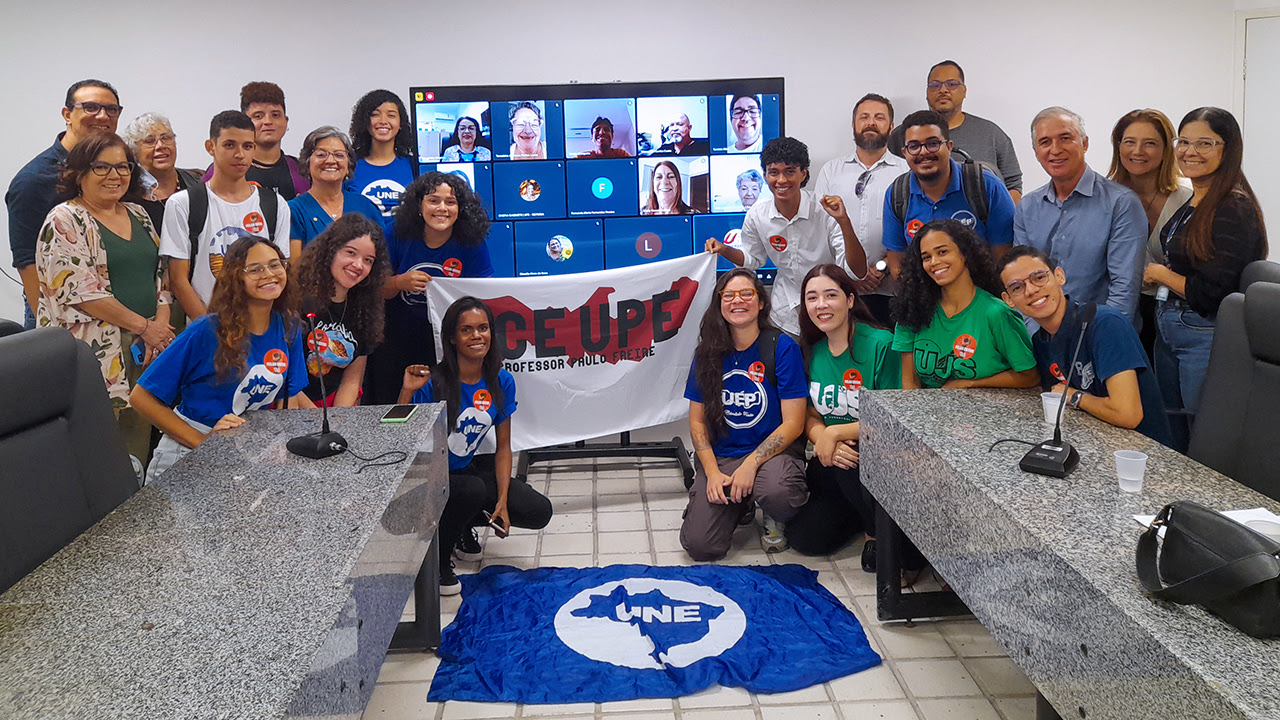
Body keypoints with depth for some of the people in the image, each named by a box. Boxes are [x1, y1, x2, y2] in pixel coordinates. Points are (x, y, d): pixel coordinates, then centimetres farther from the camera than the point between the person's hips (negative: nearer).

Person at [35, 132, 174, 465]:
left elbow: (161, 276, 14)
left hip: (144, 349, 6)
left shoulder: (138, 214, 16)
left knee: (139, 440, 8)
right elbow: (81, 292, -14)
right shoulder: (66, 221, -5)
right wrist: (144, 326, -13)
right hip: (96, 354, -6)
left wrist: (161, 326, -2)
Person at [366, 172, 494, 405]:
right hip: (396, 338, 1)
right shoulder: (400, 236, -7)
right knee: (385, 404, 7)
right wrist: (400, 282, -21)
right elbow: (378, 291, -1)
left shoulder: (471, 244, -9)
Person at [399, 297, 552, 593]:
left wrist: (502, 500, -9)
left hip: (468, 467, 5)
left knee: (539, 511, -9)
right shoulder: (433, 383, -22)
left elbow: (503, 446, 0)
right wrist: (407, 392, -37)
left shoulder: (501, 382, -7)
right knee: (473, 490, -37)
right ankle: (437, 556, -7)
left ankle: (464, 523, 16)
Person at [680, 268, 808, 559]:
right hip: (720, 456, 3)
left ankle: (775, 520, 1)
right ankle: (739, 505, 18)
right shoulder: (708, 352, 4)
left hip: (773, 450, -3)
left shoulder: (782, 347, -7)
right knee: (699, 545, -16)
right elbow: (697, 421, 6)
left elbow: (793, 423, -9)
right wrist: (712, 473, -9)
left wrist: (750, 464, -19)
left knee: (777, 491, -39)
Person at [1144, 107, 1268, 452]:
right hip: (1168, 329, 9)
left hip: (1206, 338, -9)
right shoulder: (1192, 204, 9)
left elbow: (1212, 293, -20)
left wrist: (1159, 273, -8)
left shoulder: (1235, 208, -18)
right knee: (1172, 439, 19)